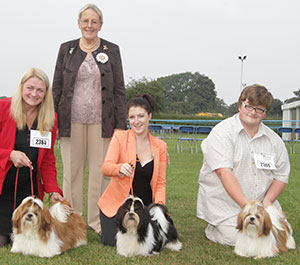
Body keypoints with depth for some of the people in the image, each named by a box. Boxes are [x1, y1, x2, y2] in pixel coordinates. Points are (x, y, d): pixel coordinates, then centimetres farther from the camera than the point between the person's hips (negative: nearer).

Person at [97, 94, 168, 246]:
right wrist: (120, 168, -40)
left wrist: (159, 203, -16)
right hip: (117, 203, -2)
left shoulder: (160, 146, 2)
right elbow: (105, 168, -18)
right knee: (112, 241, -16)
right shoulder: (119, 137, -6)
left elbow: (161, 182, 3)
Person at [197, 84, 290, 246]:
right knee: (236, 238, -20)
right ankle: (212, 229, 13)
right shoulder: (222, 133, -11)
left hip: (261, 201, 5)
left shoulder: (274, 139, 7)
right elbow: (224, 172, -21)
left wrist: (267, 201, -11)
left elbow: (281, 176, 7)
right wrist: (245, 204, -28)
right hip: (225, 203, -5)